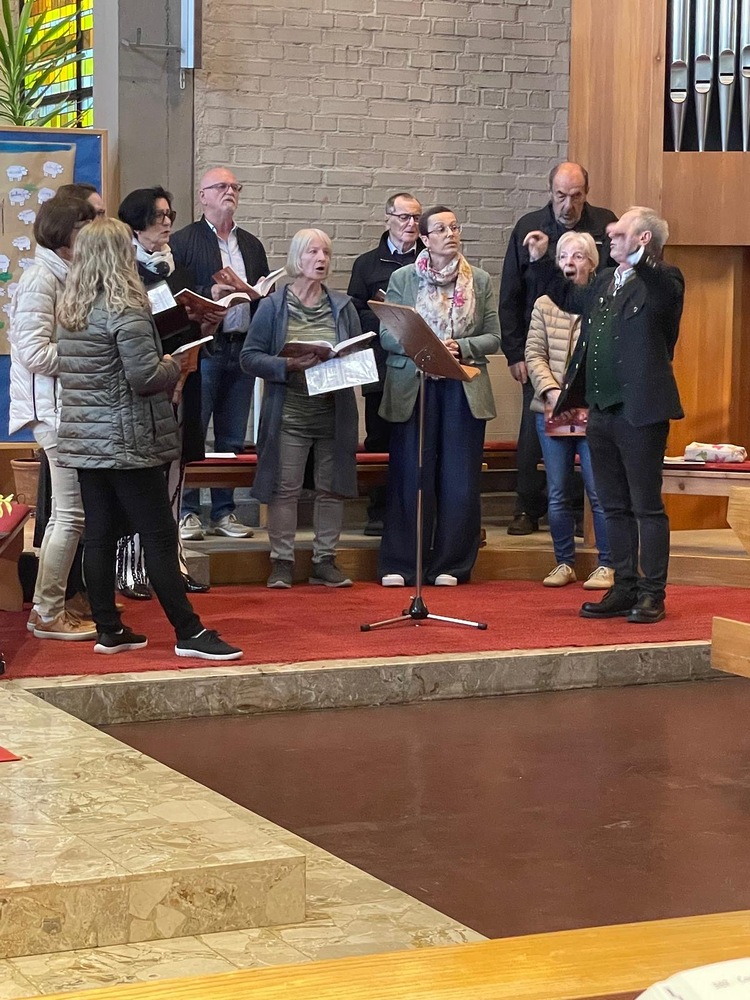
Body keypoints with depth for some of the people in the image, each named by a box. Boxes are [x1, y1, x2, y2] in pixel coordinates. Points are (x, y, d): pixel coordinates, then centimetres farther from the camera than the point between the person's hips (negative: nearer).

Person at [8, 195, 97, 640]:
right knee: (71, 513, -7)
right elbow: (36, 353, -21)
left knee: (66, 512, 15)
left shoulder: (64, 277, 15)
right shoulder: (41, 280, -14)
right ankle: (48, 614, 1)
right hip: (55, 409, -10)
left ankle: (50, 604, 24)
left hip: (71, 407, 10)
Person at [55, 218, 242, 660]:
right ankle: (189, 632, 0)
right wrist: (174, 364, -1)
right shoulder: (125, 309, -16)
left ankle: (109, 631, 13)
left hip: (83, 439, 8)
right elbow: (146, 378, -21)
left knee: (100, 535, 9)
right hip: (127, 442, -7)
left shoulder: (70, 309, 9)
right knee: (160, 536, -3)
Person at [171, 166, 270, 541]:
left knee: (232, 439, 8)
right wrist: (209, 294, -20)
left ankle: (224, 511, 15)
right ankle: (187, 513, 1)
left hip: (242, 350, 6)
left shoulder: (251, 244, 18)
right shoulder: (183, 241, 0)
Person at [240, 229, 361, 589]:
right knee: (284, 489, -1)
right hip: (289, 414, -3)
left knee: (332, 488, 6)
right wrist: (289, 365, -18)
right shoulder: (273, 306, 0)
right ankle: (282, 562, 8)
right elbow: (250, 357, -3)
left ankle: (325, 561, 16)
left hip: (334, 413, 3)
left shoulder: (343, 306, 9)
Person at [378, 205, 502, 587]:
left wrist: (460, 347, -11)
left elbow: (493, 338, 7)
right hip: (413, 387, -1)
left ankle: (450, 565, 10)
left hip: (463, 391, 1)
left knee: (459, 480, 1)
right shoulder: (402, 279, 5)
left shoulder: (480, 281, 8)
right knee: (410, 477, -1)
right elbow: (386, 334, 1)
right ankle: (400, 565, 6)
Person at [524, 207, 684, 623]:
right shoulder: (605, 283, 17)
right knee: (615, 507, 13)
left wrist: (639, 259, -46)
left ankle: (652, 595, 5)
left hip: (640, 411, -8)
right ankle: (625, 589, 21)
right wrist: (541, 260, 30)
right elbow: (569, 297, 36)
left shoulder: (661, 280, -7)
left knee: (647, 506, -1)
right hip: (602, 412, 8)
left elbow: (666, 296, -32)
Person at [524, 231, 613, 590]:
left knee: (599, 491, -3)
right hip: (552, 411, 4)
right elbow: (534, 355, 5)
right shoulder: (544, 305, 9)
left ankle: (606, 565, 8)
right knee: (556, 493, 9)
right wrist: (551, 391, -10)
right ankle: (564, 562, 20)